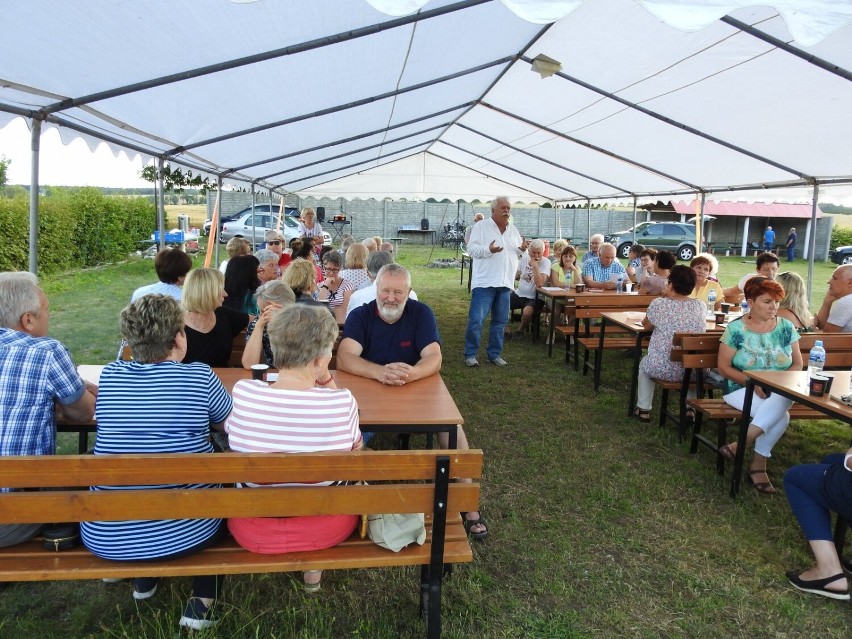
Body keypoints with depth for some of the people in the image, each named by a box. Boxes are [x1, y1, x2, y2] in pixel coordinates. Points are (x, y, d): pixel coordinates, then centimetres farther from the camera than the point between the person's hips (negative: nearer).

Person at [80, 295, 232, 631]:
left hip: (105, 536, 4)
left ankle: (144, 578, 41)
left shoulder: (109, 375, -2)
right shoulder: (199, 376, -12)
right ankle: (202, 604, 19)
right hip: (183, 530, -3)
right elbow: (230, 425, 6)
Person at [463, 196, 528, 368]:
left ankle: (494, 354, 21)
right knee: (476, 320, -8)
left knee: (500, 321, 10)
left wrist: (522, 250, -2)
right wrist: (488, 250, -25)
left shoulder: (513, 230, 15)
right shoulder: (481, 226, -2)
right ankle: (470, 354, 4)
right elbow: (471, 249, -9)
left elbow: (517, 253, 21)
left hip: (505, 283, 6)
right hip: (484, 282, -6)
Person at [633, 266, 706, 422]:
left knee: (644, 363, 32)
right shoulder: (700, 306, -2)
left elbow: (646, 325, 10)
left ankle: (643, 409, 31)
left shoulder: (658, 303, -10)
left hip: (662, 369, -2)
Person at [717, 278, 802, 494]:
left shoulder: (786, 327, 4)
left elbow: (797, 364, 7)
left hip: (780, 391, 3)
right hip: (742, 388, -3)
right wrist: (753, 382, -18)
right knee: (780, 416, -30)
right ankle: (758, 465, -16)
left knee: (779, 403, -35)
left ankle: (740, 445, -25)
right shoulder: (735, 329, -6)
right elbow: (724, 367, -5)